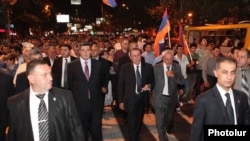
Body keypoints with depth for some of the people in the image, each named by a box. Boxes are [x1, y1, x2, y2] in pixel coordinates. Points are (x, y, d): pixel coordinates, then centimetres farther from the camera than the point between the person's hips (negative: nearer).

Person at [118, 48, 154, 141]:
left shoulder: (148, 67, -2)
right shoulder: (125, 67, -7)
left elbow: (153, 82, 6)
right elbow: (120, 85, -4)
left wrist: (149, 86, -18)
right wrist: (121, 101, -6)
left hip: (143, 99, 3)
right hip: (130, 100, -3)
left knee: (139, 122, 20)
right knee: (132, 124, 1)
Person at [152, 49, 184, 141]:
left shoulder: (177, 67, -4)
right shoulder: (156, 68, -10)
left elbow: (182, 81, -7)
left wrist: (174, 76, -24)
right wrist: (153, 93, -3)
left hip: (172, 97, 3)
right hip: (160, 97, -3)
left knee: (169, 117, 26)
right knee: (160, 121, -5)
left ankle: (168, 128, 57)